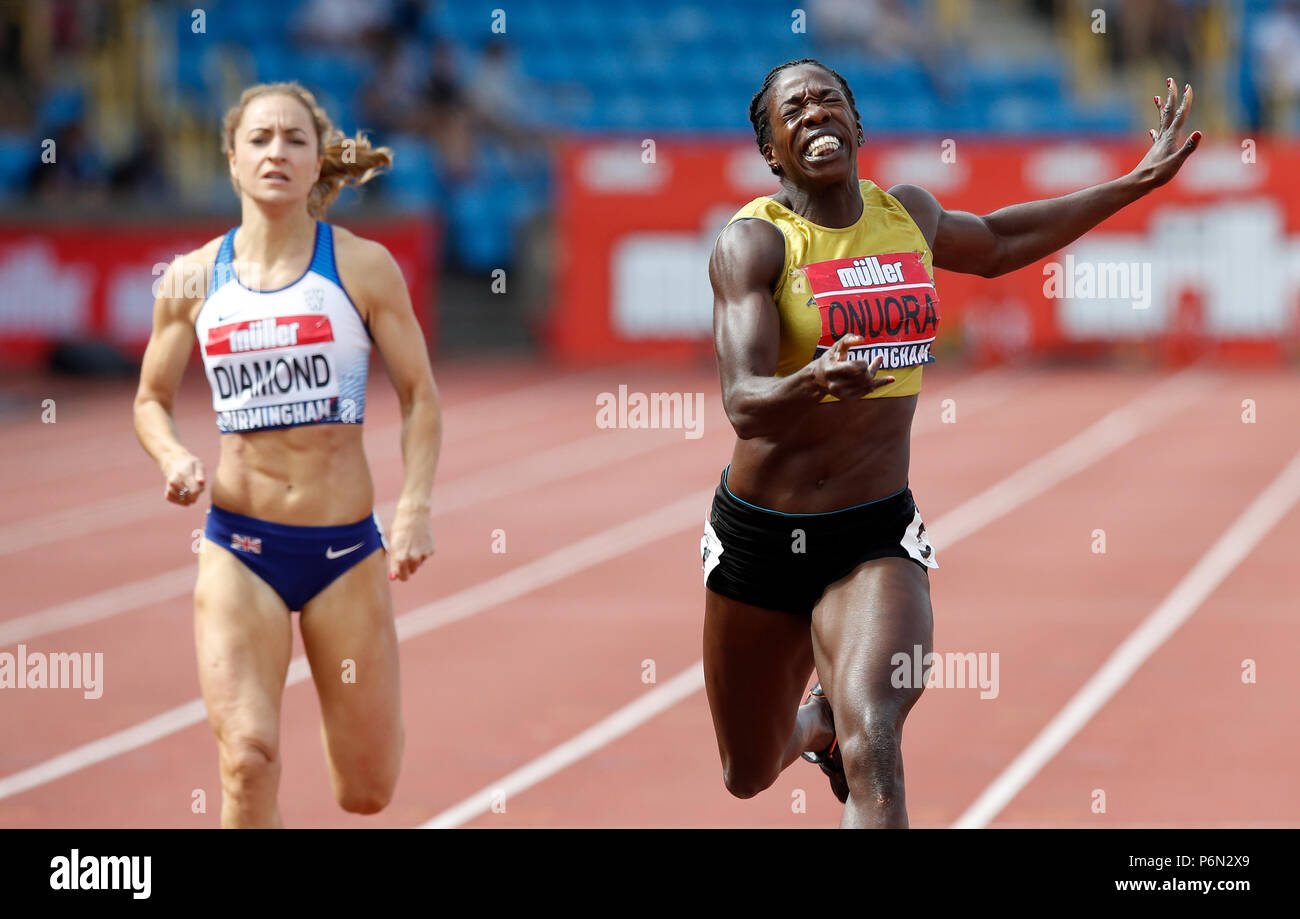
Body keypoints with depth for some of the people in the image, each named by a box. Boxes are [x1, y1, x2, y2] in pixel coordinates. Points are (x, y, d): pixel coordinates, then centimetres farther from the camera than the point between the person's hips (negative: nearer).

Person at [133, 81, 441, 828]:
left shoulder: (363, 267, -2)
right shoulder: (193, 279, 2)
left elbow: (420, 395, 3)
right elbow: (152, 399, 14)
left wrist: (416, 506, -11)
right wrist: (173, 458, -7)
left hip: (346, 548, 0)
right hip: (239, 545, 0)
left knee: (367, 793, 10)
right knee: (248, 763, -20)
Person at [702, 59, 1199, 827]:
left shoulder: (908, 214, 4)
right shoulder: (754, 241, -12)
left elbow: (993, 245, 28)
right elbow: (745, 405, -25)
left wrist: (1140, 182, 29)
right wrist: (815, 381, -47)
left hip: (877, 535, 2)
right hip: (760, 536, -1)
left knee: (873, 751, -27)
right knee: (751, 777, 19)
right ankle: (816, 723, 53)